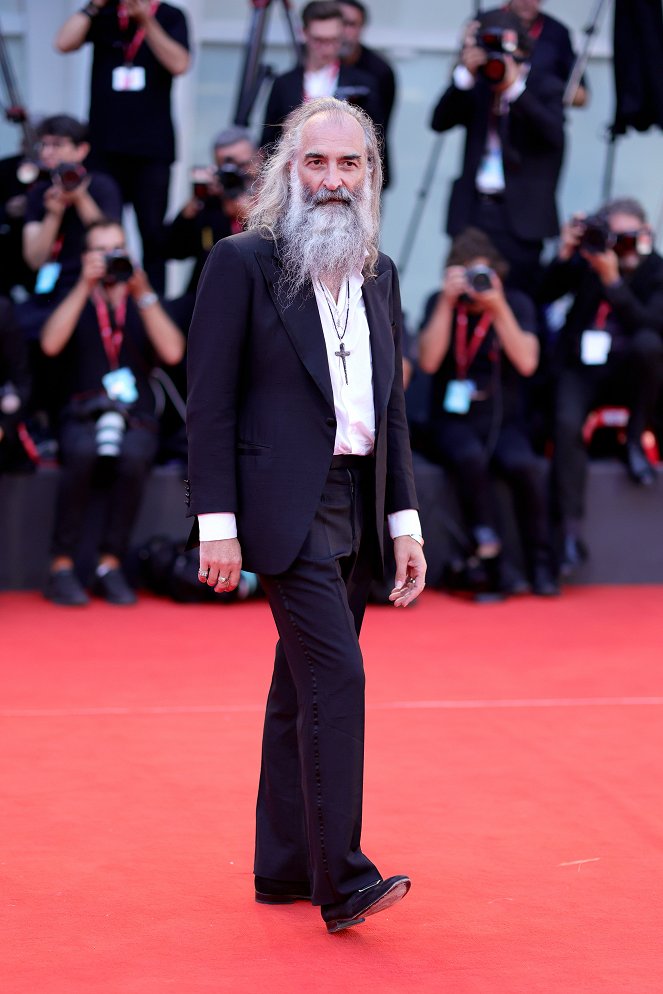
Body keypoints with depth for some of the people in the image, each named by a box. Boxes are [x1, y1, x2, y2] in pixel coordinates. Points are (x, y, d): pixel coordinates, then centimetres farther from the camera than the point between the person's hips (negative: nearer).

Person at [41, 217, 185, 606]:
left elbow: (173, 352, -4)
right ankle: (63, 567, -29)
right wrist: (85, 286, -11)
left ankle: (111, 566, -26)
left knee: (133, 456, -34)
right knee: (83, 451, -35)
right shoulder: (77, 304, 12)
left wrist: (144, 294, -9)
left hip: (136, 419, 1)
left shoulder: (144, 305, 14)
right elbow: (51, 344, -9)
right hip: (84, 416, -1)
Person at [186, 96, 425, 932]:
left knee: (303, 688, 12)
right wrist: (216, 522, -13)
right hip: (288, 504, -6)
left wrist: (405, 521, 11)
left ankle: (283, 867, 20)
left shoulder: (378, 275, 15)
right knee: (336, 676, -15)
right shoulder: (241, 263, -4)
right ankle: (341, 878, -13)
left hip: (358, 505, 6)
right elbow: (210, 400, -7)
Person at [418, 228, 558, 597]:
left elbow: (527, 363, -12)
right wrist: (448, 302, -18)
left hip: (504, 421, 1)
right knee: (472, 458, -35)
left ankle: (541, 566, -19)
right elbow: (429, 361, -12)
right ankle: (492, 563, -31)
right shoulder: (440, 304, 3)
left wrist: (498, 308, -19)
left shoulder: (517, 304, 3)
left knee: (525, 465, -31)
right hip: (453, 422, -1)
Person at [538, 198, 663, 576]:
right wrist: (564, 255, -19)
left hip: (627, 371, 0)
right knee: (567, 424, -31)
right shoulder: (587, 259, 1)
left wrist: (613, 280, -26)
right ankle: (572, 533, -30)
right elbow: (543, 296, -7)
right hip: (581, 369, 0)